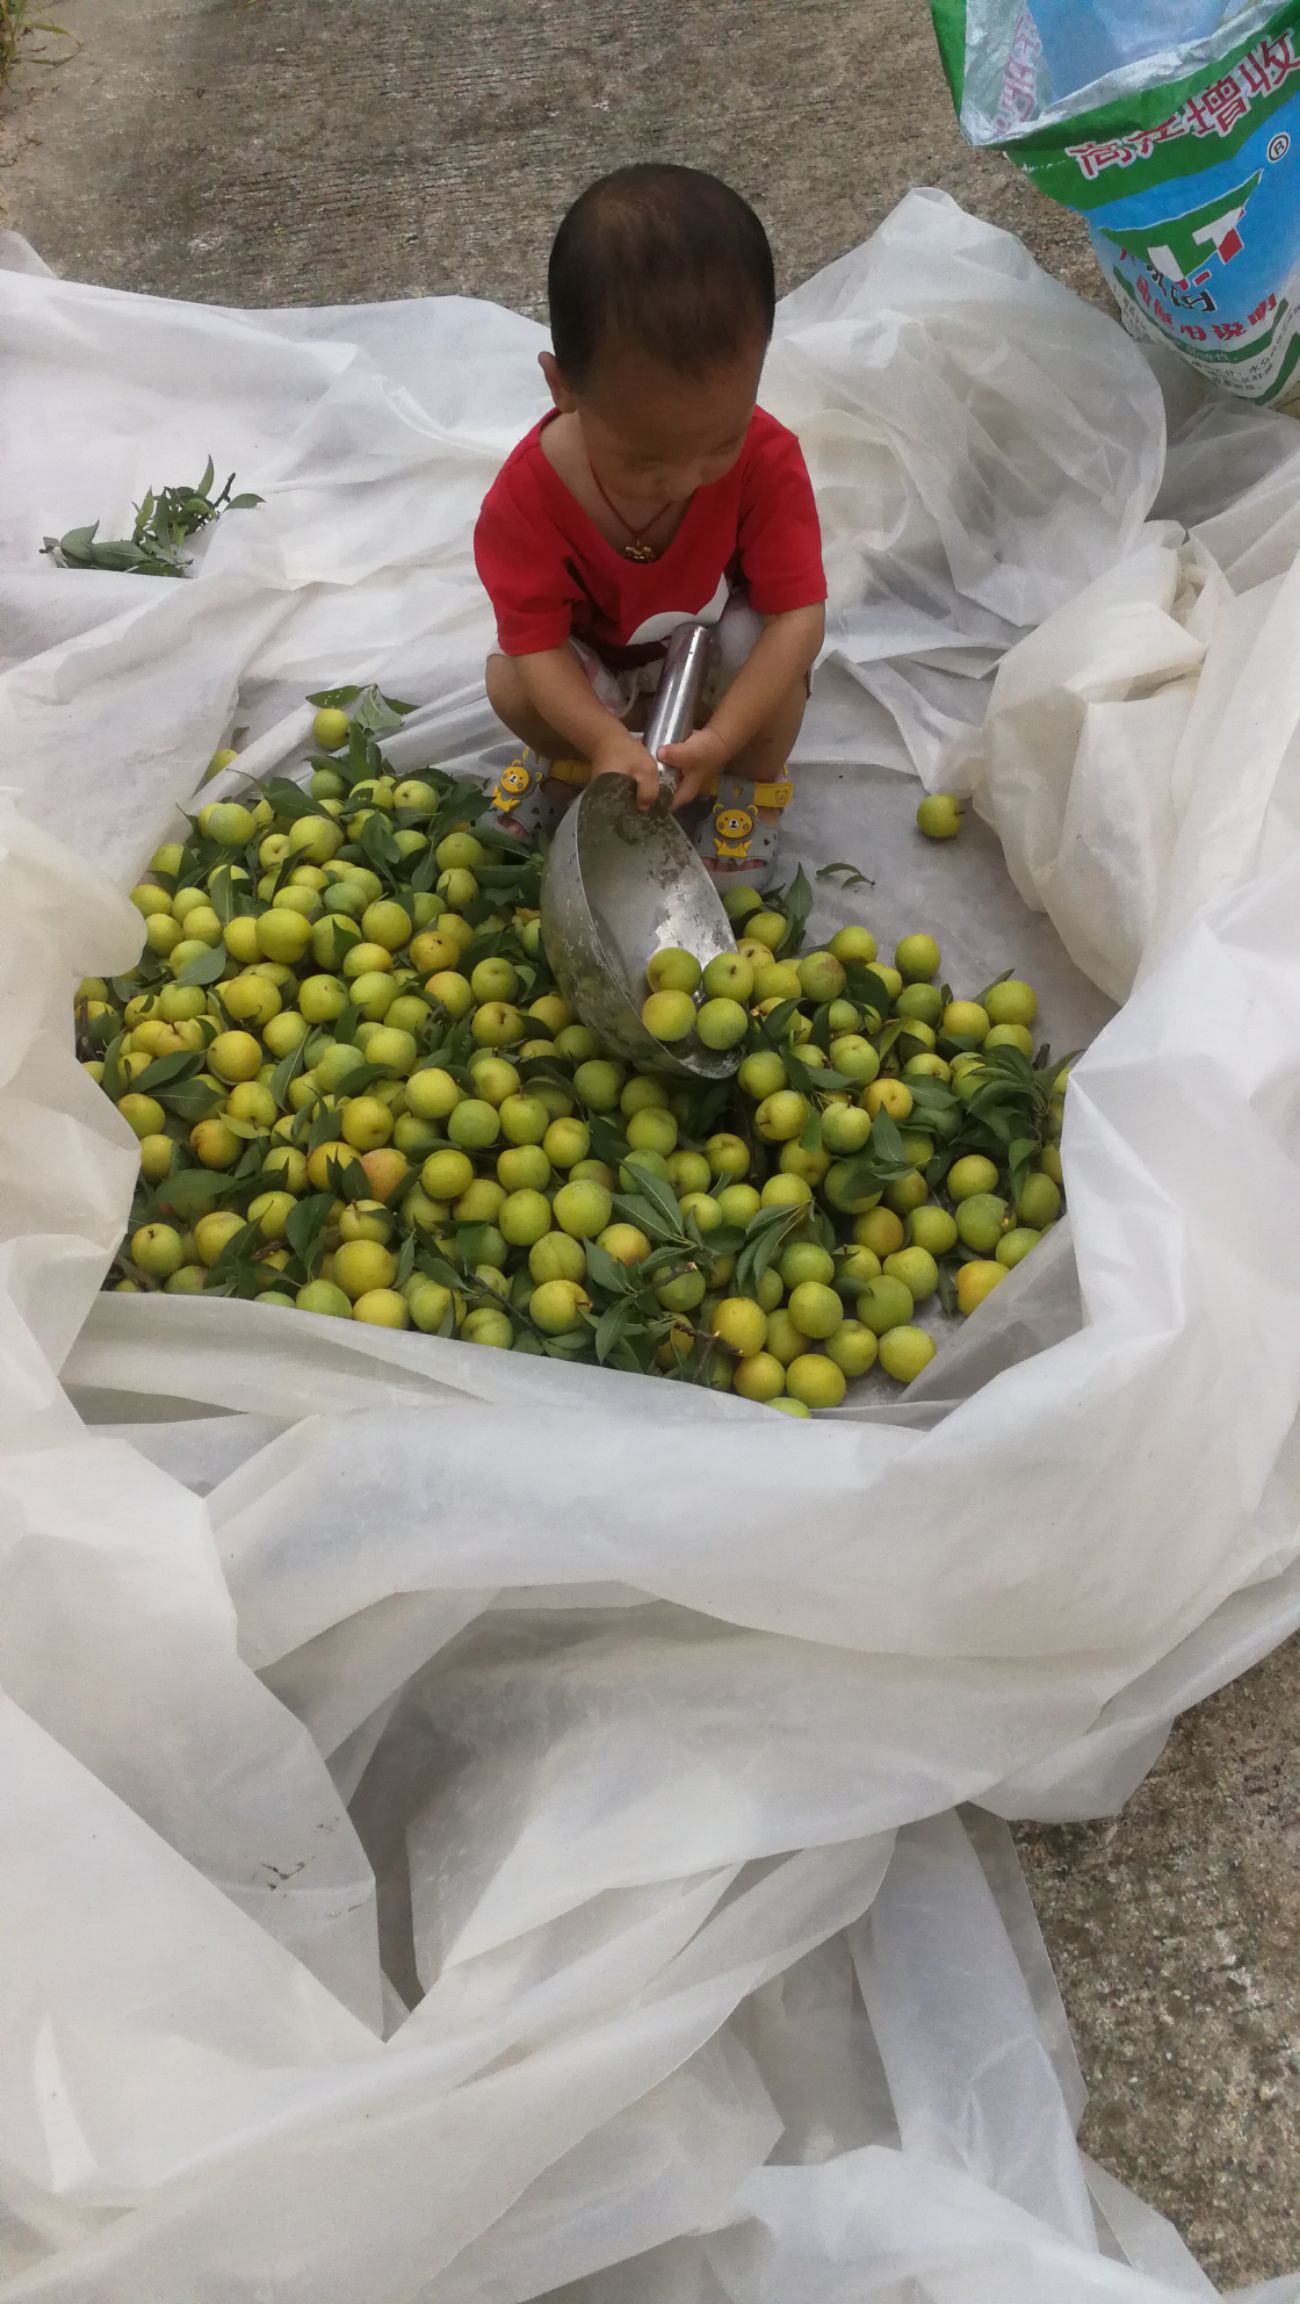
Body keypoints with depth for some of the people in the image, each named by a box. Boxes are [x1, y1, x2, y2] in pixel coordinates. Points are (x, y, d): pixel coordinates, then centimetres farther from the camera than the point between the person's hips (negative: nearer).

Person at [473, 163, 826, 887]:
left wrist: (725, 737, -44)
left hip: (722, 644, 0)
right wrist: (606, 741, -48)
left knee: (766, 650, -33)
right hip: (598, 660, 0)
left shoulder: (767, 460, -31)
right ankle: (567, 758, 9)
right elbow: (537, 640, -29)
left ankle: (753, 788, -1)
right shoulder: (529, 493, -32)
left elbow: (798, 612, -32)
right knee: (511, 684, -28)